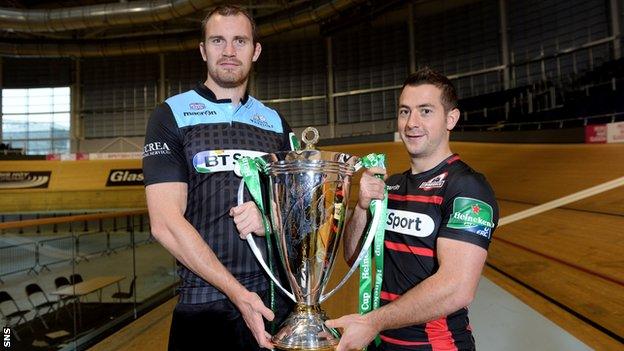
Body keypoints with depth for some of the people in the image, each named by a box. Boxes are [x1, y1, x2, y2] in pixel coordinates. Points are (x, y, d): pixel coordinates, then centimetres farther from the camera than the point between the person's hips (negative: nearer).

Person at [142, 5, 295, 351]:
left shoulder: (276, 124, 10)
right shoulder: (171, 116, -1)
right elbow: (166, 223, -11)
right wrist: (237, 293, -17)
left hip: (279, 300, 4)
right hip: (204, 304, -3)